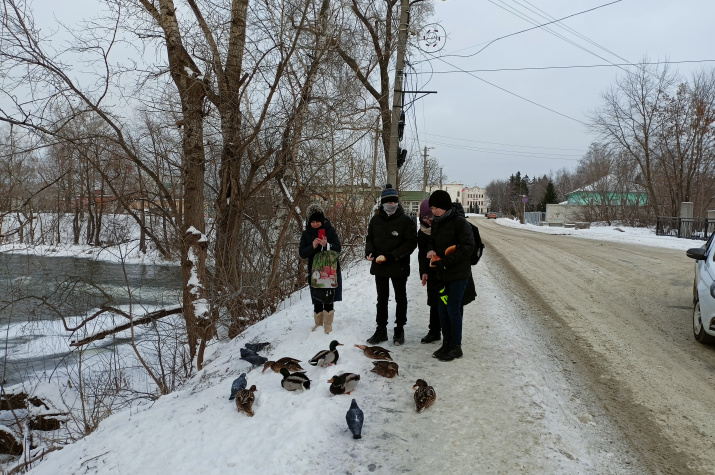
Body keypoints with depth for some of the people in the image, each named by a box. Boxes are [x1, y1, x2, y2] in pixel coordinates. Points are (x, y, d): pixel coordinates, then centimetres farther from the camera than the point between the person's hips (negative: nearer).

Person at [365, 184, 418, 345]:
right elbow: (369, 238, 12)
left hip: (399, 267, -3)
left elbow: (411, 243, -14)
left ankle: (399, 329, 26)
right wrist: (370, 252, -10)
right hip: (379, 266, 4)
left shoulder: (406, 220, -11)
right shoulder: (375, 220, 1)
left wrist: (389, 256, -22)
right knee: (381, 299, 13)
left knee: (400, 299, 12)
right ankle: (381, 330, 24)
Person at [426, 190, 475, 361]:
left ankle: (456, 347, 10)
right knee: (442, 308, 11)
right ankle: (447, 343, 24)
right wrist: (431, 250, -3)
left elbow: (467, 246, -18)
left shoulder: (459, 221, -15)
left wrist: (446, 262, -20)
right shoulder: (436, 222, 9)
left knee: (453, 310, -4)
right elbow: (433, 241, 21)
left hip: (459, 273, -7)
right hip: (443, 273, 8)